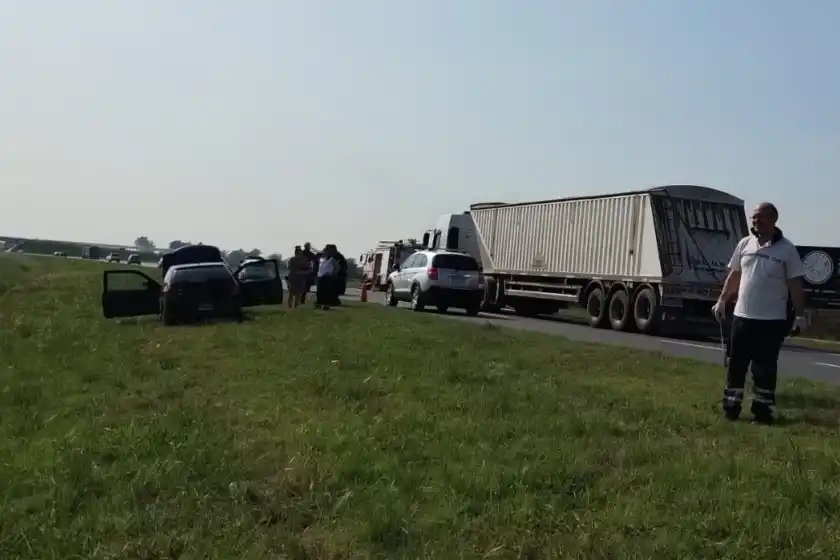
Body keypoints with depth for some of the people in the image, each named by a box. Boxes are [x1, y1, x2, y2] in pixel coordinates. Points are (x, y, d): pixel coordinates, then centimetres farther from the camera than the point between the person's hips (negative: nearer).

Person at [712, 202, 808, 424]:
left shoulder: (786, 249, -5)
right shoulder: (744, 244, 6)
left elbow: (795, 284, -4)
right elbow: (734, 276, 14)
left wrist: (800, 314, -7)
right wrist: (722, 301, 10)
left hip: (772, 319, -4)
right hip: (742, 315, 4)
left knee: (765, 366, 4)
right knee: (736, 362, 8)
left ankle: (763, 406, 15)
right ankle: (731, 405, 18)